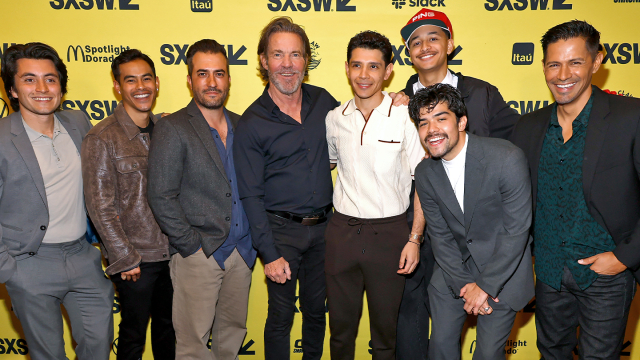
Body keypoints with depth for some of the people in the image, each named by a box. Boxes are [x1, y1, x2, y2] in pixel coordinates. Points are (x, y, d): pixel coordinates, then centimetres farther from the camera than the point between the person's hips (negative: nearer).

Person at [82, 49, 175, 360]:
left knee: (168, 326, 20)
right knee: (133, 334, 13)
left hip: (173, 251, 5)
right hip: (135, 259, -4)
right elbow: (100, 206, -12)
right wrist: (124, 258, -12)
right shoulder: (101, 138, -11)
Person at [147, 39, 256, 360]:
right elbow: (161, 197, -12)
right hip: (198, 257, -5)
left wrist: (252, 240, 5)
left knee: (233, 332, 18)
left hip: (241, 251, 5)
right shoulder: (172, 129, -9)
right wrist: (191, 246, -13)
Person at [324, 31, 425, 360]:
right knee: (341, 324, 17)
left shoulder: (405, 118, -9)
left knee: (385, 324, 13)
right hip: (342, 231, 3)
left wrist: (415, 239, -11)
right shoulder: (334, 119, 2)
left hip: (389, 233, -3)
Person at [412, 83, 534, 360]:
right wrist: (463, 284, -9)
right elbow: (439, 234, -1)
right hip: (453, 268, 4)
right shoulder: (425, 173, -8)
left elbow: (516, 230, -20)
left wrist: (486, 286, -15)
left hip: (502, 270, -3)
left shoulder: (507, 159, -23)